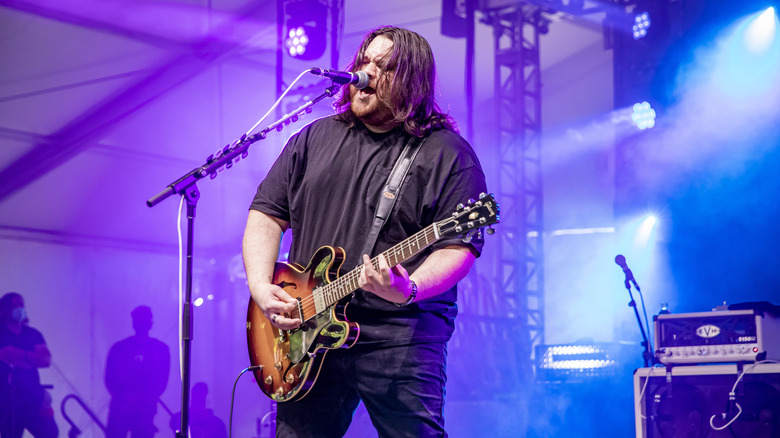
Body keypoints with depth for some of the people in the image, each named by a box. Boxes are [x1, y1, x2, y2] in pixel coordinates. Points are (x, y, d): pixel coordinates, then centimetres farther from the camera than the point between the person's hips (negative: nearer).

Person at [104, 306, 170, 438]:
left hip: (145, 409, 0)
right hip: (119, 407, 0)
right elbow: (109, 379, 4)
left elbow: (162, 381, 3)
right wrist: (124, 398, -12)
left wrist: (142, 399, -11)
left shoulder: (161, 349, 10)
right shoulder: (119, 348, 10)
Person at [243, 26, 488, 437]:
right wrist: (261, 287, -1)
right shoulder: (314, 139, 15)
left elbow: (458, 247, -7)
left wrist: (410, 290, -25)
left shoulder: (448, 153, 1)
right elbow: (267, 214, 14)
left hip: (399, 338, -4)